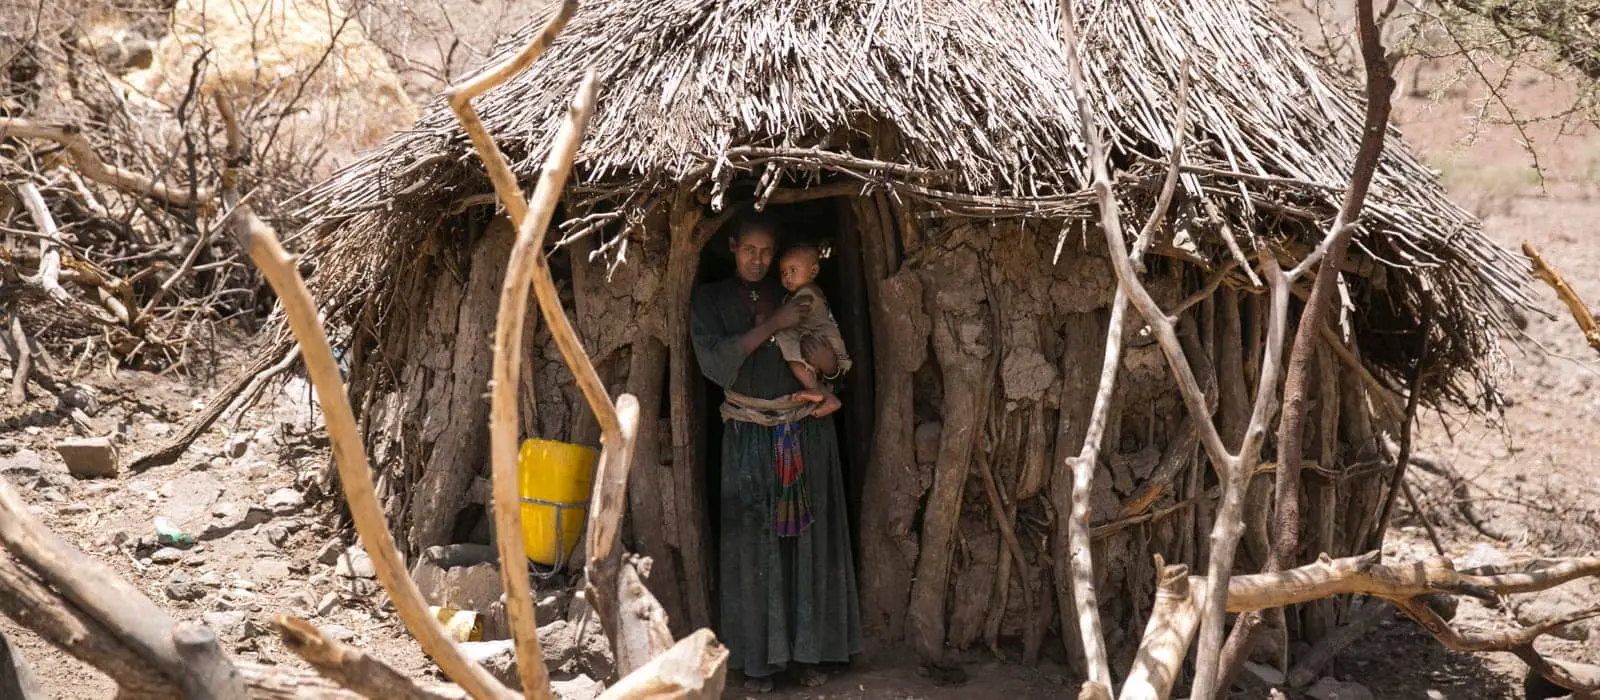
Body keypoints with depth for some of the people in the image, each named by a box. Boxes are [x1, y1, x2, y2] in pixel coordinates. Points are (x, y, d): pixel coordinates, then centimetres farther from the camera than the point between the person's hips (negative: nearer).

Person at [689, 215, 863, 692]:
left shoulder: (798, 298, 7)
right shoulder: (711, 300, 1)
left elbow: (835, 358, 12)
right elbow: (713, 359, -14)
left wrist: (828, 362, -12)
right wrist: (773, 326, -19)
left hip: (807, 434, 2)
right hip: (750, 438, -2)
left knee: (808, 538, 4)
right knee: (753, 542, -2)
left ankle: (806, 650, 12)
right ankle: (758, 657, 6)